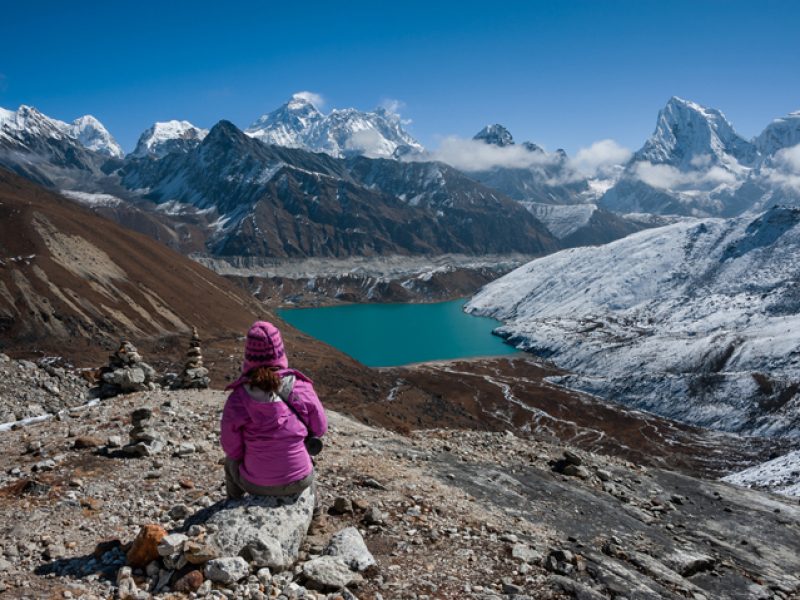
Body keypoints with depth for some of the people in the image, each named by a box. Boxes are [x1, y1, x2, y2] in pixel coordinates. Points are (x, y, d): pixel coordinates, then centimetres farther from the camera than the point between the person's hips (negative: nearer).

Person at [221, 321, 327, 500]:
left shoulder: (237, 399, -20)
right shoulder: (301, 388, -16)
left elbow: (231, 448, -9)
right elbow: (320, 429, -3)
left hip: (256, 484, -1)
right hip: (299, 481, 1)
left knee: (231, 461, 34)